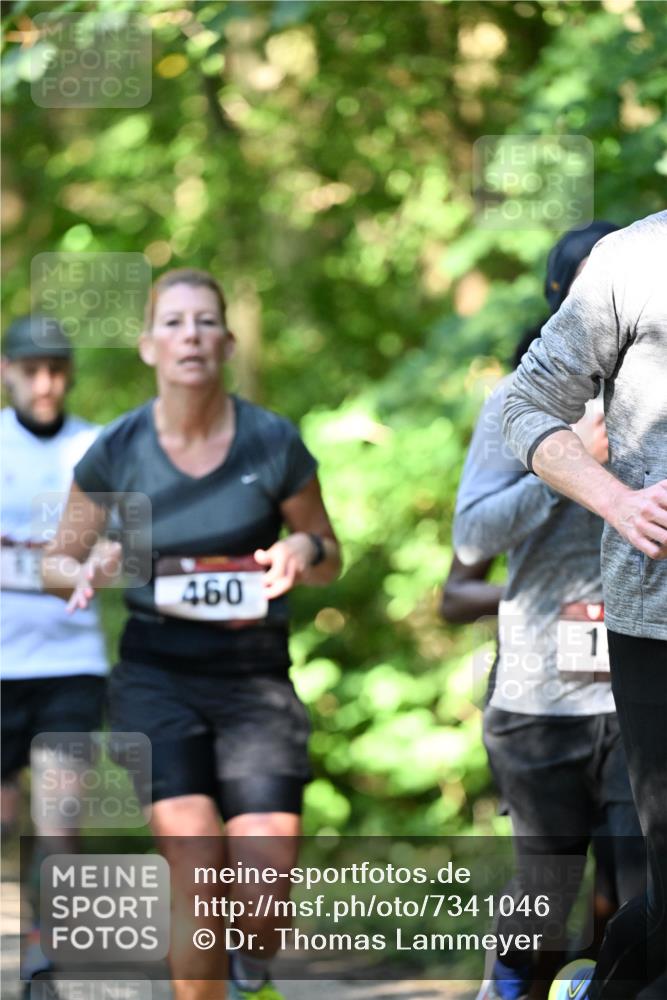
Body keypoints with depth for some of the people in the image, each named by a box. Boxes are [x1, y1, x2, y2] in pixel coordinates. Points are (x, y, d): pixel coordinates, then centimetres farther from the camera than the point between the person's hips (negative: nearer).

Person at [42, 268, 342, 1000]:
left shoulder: (273, 443, -3)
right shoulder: (117, 451, -3)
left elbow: (329, 561, 10)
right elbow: (58, 560, 10)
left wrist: (304, 550, -14)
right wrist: (89, 574, -13)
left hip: (254, 678, 0)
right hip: (156, 673, 0)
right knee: (196, 871, -17)